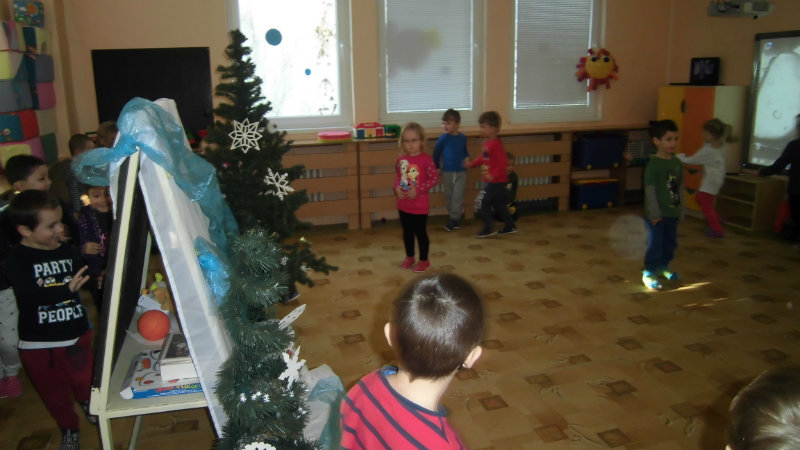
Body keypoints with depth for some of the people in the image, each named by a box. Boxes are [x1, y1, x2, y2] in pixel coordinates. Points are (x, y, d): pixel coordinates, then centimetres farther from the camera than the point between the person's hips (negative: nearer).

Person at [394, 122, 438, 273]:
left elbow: (434, 179, -12)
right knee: (407, 232, 18)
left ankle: (424, 260, 24)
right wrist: (397, 188, -8)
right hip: (403, 204, 5)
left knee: (421, 232, 7)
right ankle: (409, 257, 37)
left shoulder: (426, 159, -15)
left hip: (420, 205, -5)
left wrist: (418, 190, -20)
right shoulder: (401, 159, 1)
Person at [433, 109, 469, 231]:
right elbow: (436, 152, 3)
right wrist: (437, 167, 5)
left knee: (458, 195, -4)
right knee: (449, 195, 7)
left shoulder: (462, 138, 1)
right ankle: (455, 216, 22)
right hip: (447, 171, 0)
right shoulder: (444, 138, -6)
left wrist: (467, 157, -2)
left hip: (461, 171, 1)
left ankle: (454, 218, 4)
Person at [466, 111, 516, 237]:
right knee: (499, 204, 17)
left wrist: (493, 175, -27)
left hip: (496, 182, -10)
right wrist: (472, 164, 10)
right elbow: (483, 158, 21)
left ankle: (488, 228, 6)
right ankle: (510, 226, 27)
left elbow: (503, 163, -25)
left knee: (483, 202, -4)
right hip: (494, 182, 10)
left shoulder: (496, 144, -21)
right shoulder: (487, 143, 9)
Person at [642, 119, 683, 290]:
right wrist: (654, 213, -18)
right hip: (657, 214, -7)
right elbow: (650, 190, -17)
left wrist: (681, 208, 13)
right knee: (655, 244, -2)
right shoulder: (653, 164, -15)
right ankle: (648, 273, 11)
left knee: (671, 242, 18)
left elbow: (680, 187, 13)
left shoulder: (677, 163, 6)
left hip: (673, 212, 7)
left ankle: (663, 266, 38)